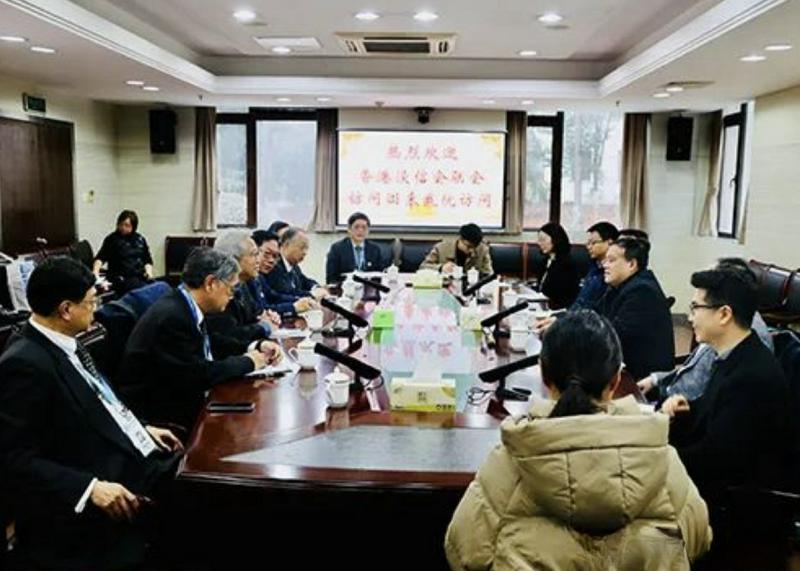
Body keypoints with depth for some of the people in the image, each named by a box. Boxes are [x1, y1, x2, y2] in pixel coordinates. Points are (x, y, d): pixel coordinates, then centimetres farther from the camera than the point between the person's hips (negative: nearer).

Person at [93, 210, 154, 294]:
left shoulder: (140, 239, 18)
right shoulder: (112, 239, 6)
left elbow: (148, 260, 24)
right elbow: (101, 257, -4)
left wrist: (149, 271, 4)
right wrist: (96, 270, -23)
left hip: (141, 277, 4)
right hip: (122, 278, -4)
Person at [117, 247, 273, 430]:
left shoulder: (186, 306, 2)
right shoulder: (171, 316, -24)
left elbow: (214, 348, 14)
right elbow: (199, 376, -22)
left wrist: (256, 348, 0)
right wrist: (247, 362, -10)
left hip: (180, 397, 8)